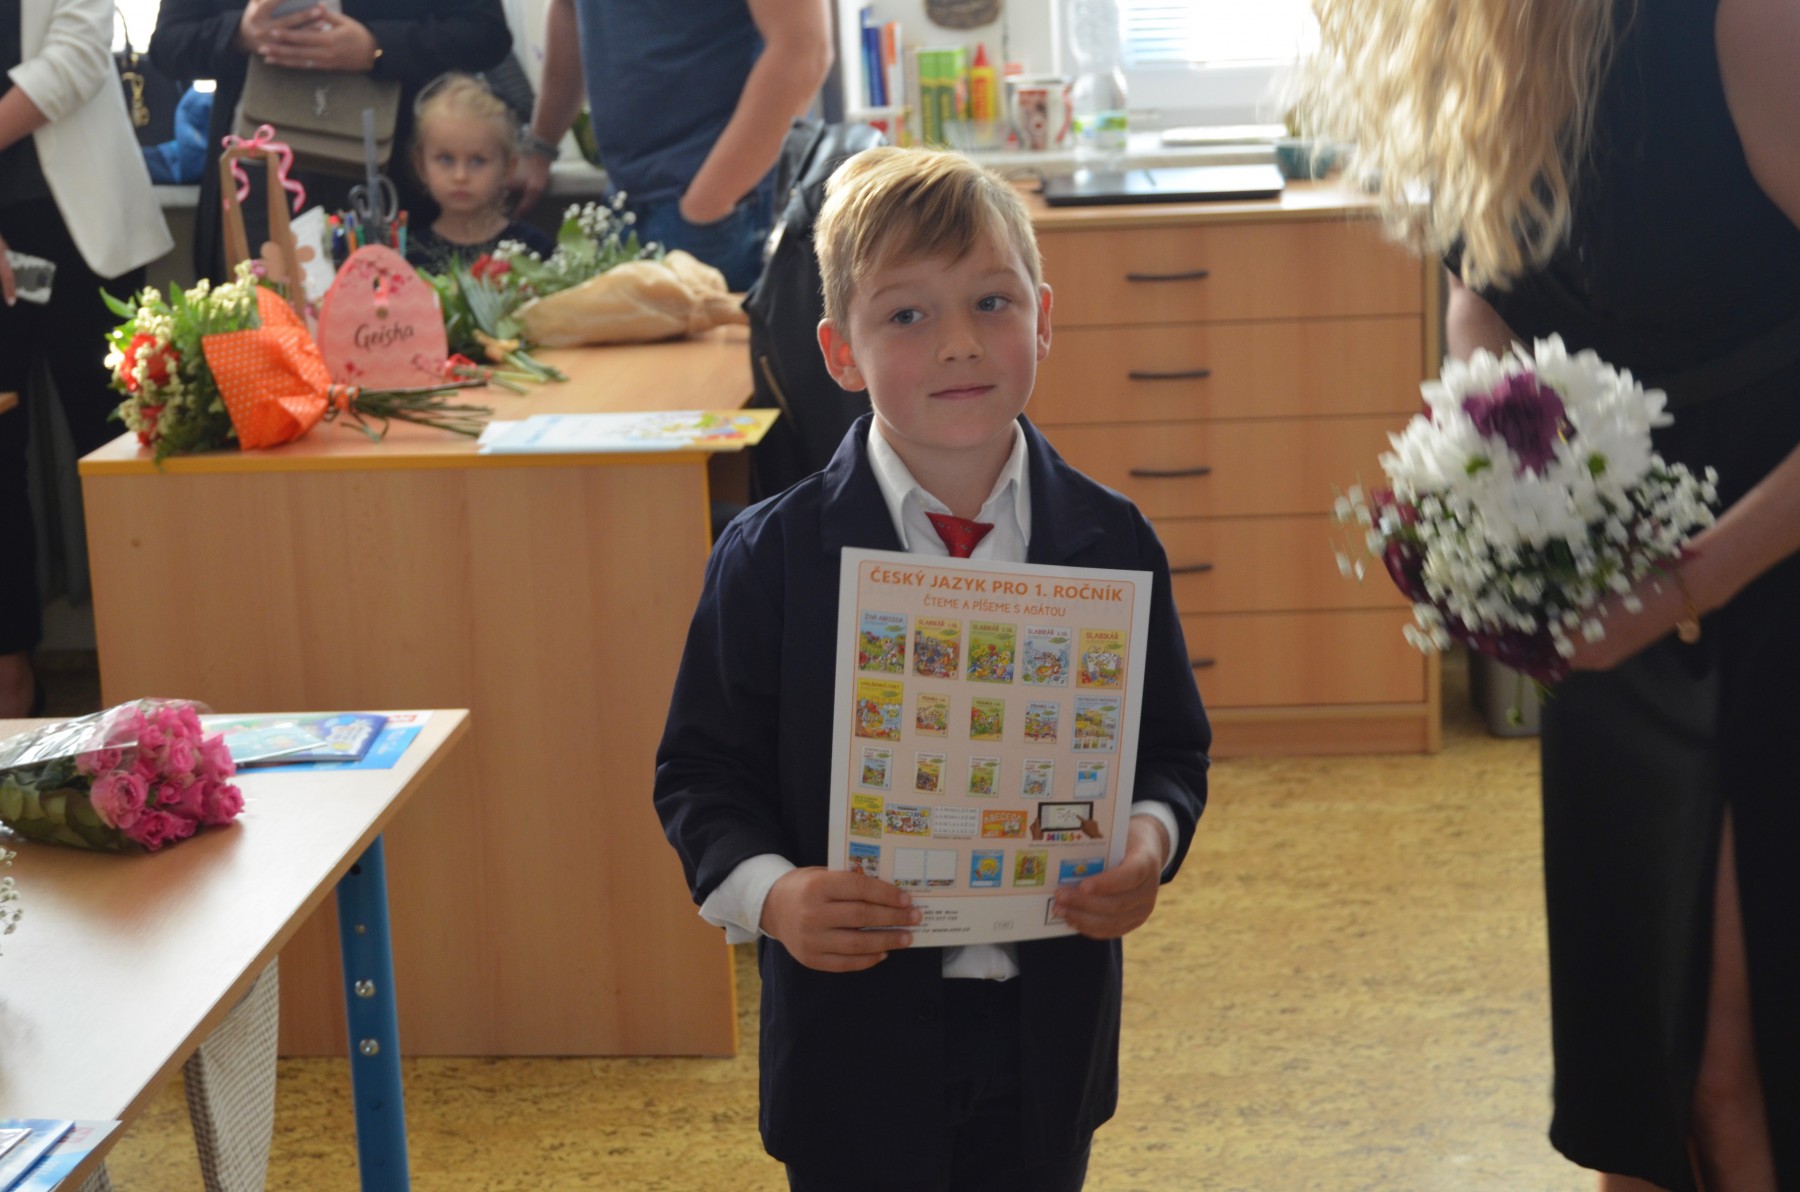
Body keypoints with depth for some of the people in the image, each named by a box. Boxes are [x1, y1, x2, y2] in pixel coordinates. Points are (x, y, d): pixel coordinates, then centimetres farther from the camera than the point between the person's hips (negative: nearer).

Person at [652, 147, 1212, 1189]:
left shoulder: (1112, 544, -2)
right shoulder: (771, 559, -8)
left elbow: (1175, 745, 8)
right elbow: (702, 771, -3)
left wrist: (1151, 837, -13)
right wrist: (770, 893, -21)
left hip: (1048, 1030, 2)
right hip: (857, 1030, -2)